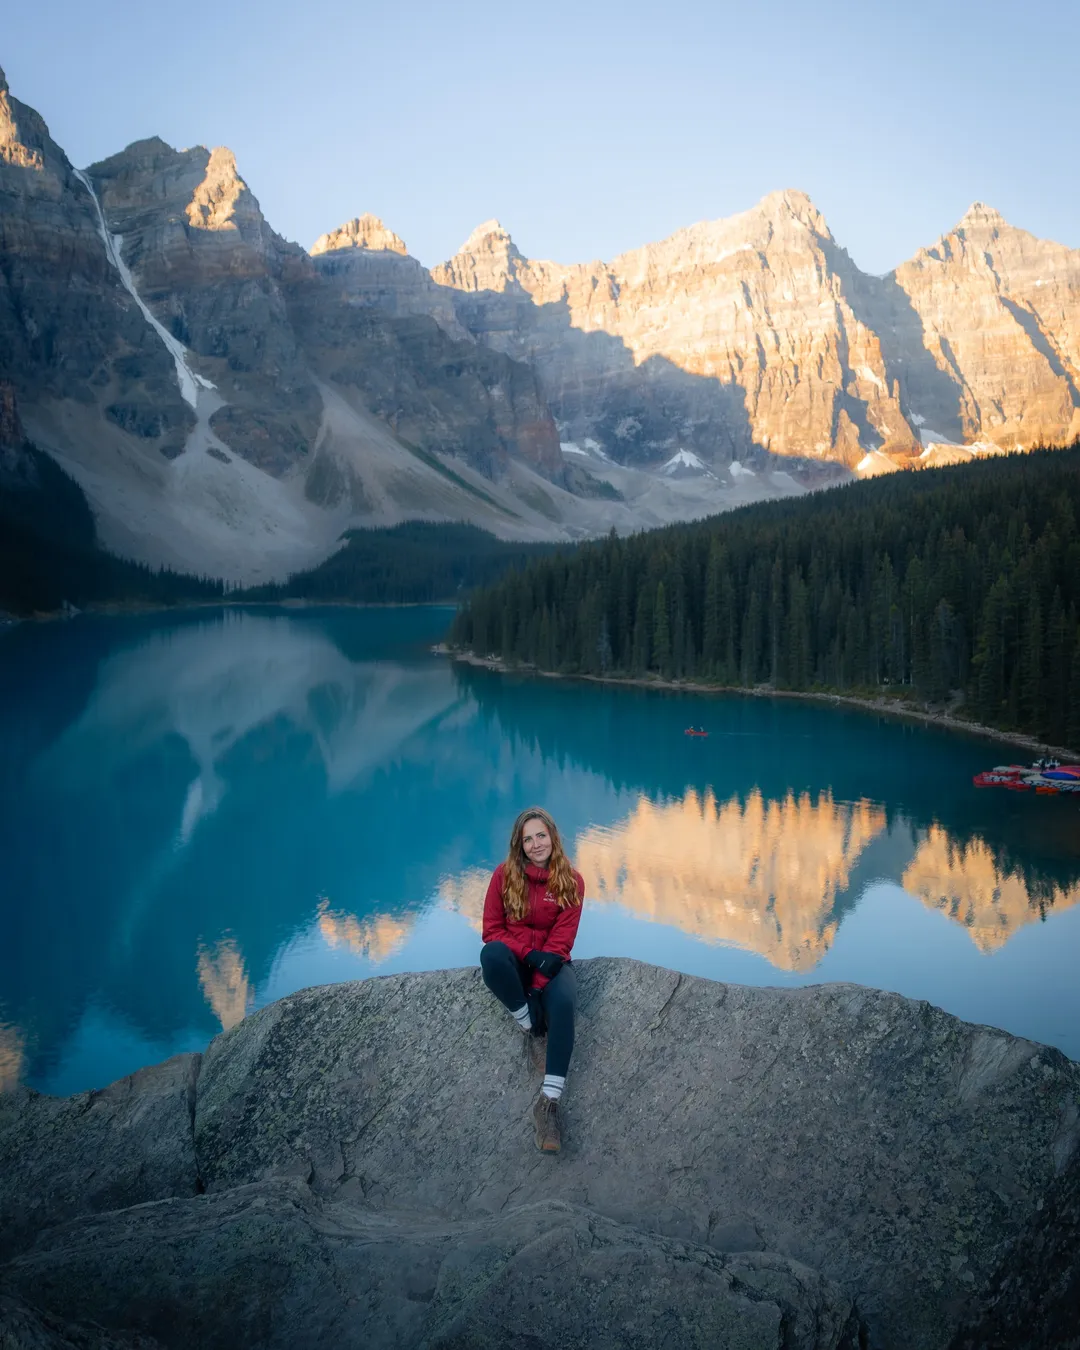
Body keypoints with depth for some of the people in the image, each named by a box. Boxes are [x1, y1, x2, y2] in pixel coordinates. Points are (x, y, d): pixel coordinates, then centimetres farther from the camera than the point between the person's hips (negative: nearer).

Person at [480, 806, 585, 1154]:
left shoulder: (571, 881, -6)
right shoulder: (504, 875, -6)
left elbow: (560, 941, -10)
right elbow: (491, 930, -5)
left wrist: (536, 988, -21)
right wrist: (529, 953, -22)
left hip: (549, 962, 0)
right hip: (515, 960, 0)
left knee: (563, 1003, -34)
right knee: (491, 954, -37)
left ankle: (548, 1103, -36)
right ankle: (530, 1026, -18)